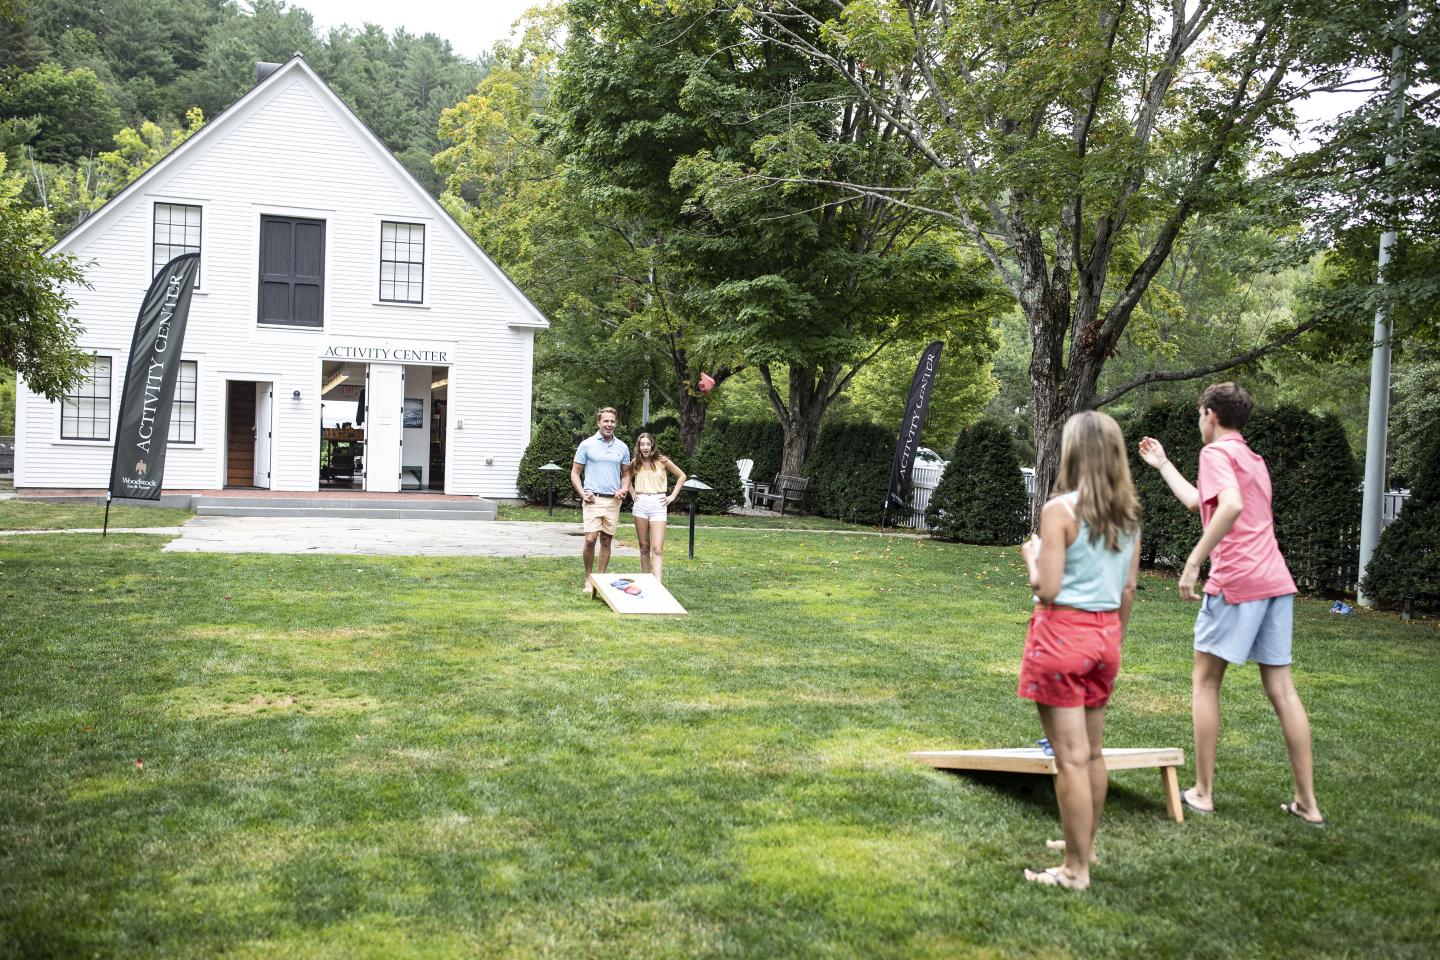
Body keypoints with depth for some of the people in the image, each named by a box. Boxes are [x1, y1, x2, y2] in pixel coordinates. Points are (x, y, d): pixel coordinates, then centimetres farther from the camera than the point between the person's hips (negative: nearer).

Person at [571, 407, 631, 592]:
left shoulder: (622, 447, 10)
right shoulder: (587, 445, 0)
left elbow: (626, 474, 18)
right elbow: (575, 473, 4)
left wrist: (624, 489, -3)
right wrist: (583, 493, -11)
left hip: (613, 501, 3)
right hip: (593, 499, -3)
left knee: (606, 541, 6)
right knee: (590, 539, -12)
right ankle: (588, 579, 2)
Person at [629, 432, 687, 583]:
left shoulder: (661, 461, -1)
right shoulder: (636, 463, 8)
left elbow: (681, 476, 8)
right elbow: (628, 478, 28)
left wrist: (673, 496, 2)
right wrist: (632, 493, 13)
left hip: (658, 504, -3)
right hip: (640, 504, 3)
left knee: (657, 549, -13)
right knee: (644, 546, 8)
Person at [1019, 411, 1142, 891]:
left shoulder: (1060, 510, -15)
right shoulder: (1128, 513, 5)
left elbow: (1048, 588, -18)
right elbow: (1128, 590, 11)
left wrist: (1031, 557, 1)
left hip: (1062, 633, -7)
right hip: (1105, 635, 7)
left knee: (1071, 758, -1)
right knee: (1092, 752, 20)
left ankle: (1077, 869, 7)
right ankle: (1084, 844, 35)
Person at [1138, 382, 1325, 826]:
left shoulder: (1217, 451, -4)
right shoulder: (1254, 459, 24)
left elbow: (1231, 505, -24)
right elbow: (1198, 502, 35)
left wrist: (1194, 561, -24)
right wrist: (1162, 464, 44)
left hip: (1236, 580, -8)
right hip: (1276, 580, 8)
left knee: (1205, 682, 5)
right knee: (1281, 688, 8)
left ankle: (1202, 793, 7)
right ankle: (1307, 801, 9)